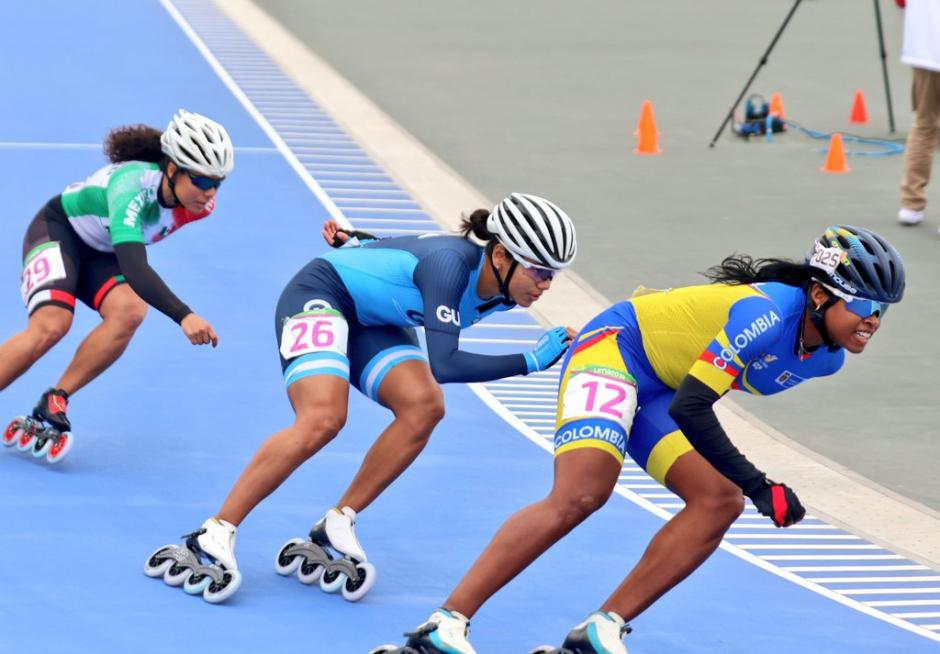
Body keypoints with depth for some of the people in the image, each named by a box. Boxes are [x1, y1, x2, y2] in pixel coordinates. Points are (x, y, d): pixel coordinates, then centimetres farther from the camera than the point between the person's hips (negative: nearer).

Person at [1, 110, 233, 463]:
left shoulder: (199, 205, -18)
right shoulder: (133, 185, -40)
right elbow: (134, 270, -51)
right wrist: (184, 317, -61)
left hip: (102, 255, 6)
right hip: (58, 231, -6)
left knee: (128, 312, -26)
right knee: (51, 324, -31)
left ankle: (52, 405, -18)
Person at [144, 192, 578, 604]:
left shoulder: (503, 291, -8)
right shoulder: (451, 264, -34)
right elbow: (442, 365, -42)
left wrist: (356, 244, 21)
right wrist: (530, 362, -41)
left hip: (373, 324, 8)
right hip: (321, 295, -8)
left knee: (424, 407, -18)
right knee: (323, 419, -30)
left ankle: (331, 534, -12)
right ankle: (211, 539, -25)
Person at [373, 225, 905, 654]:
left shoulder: (826, 357, 0)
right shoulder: (768, 315, -29)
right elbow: (690, 408, -32)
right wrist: (758, 487, -28)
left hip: (657, 395, 9)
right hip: (615, 348, -9)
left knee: (719, 502, -8)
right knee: (581, 494, -27)